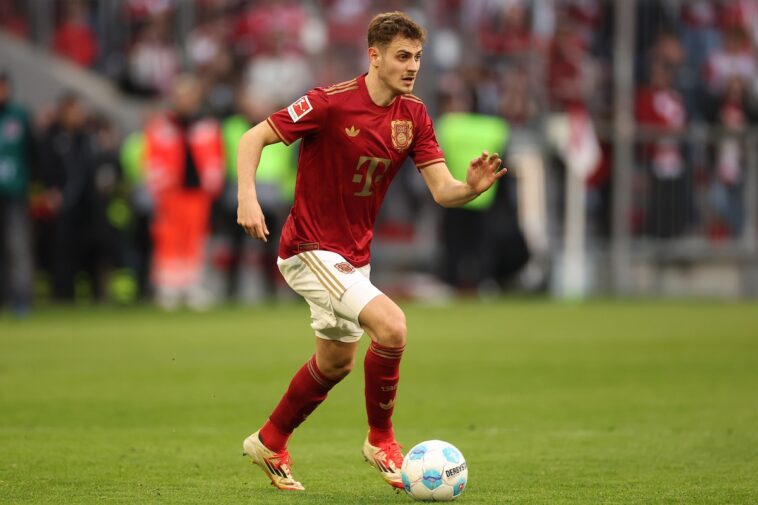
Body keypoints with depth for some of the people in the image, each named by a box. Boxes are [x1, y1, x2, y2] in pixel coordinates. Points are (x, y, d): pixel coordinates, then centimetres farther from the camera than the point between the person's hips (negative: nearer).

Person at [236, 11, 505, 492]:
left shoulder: (413, 115, -2)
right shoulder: (332, 102, -19)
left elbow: (442, 191, -7)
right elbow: (254, 137, -15)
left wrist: (472, 186, -29)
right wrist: (247, 196, -30)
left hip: (354, 254, 8)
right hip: (310, 249, -8)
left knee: (336, 362, 21)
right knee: (391, 324, -24)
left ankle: (270, 442, 43)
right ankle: (381, 440, -4)